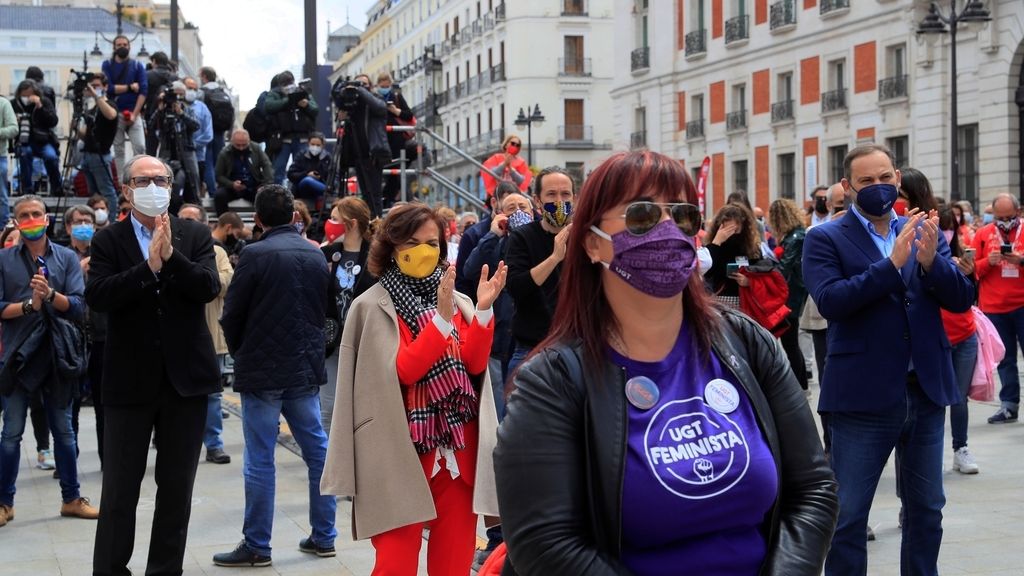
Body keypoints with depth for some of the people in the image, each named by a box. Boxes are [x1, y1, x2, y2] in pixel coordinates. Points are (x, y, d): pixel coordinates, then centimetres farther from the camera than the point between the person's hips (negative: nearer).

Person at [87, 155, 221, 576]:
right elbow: (97, 296, -15)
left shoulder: (195, 235, 4)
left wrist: (171, 255, -22)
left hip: (185, 377, 2)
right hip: (129, 380, -2)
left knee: (177, 487, 10)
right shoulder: (108, 240, 0)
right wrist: (149, 265, -23)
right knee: (120, 489, 3)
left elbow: (210, 287, -10)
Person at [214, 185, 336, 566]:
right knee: (317, 451, 12)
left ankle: (257, 546, 7)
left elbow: (231, 316, -6)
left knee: (260, 460, 1)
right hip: (306, 368, 5)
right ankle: (323, 536, 18)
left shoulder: (256, 255, -13)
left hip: (262, 372, -5)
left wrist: (240, 353, 11)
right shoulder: (315, 255, 4)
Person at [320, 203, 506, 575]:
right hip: (404, 451, -4)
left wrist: (483, 310, -14)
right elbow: (402, 371, -16)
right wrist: (442, 318, -24)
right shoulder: (372, 306, -4)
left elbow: (474, 364, -2)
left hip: (459, 448, 4)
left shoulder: (457, 301, 9)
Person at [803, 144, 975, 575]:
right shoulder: (826, 239, -3)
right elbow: (830, 302, -18)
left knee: (926, 510, 16)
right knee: (847, 516, 1)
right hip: (863, 396, -4)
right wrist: (892, 263, -24)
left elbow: (962, 298, 1)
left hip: (926, 392, 5)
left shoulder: (924, 232, 9)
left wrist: (931, 261, -18)